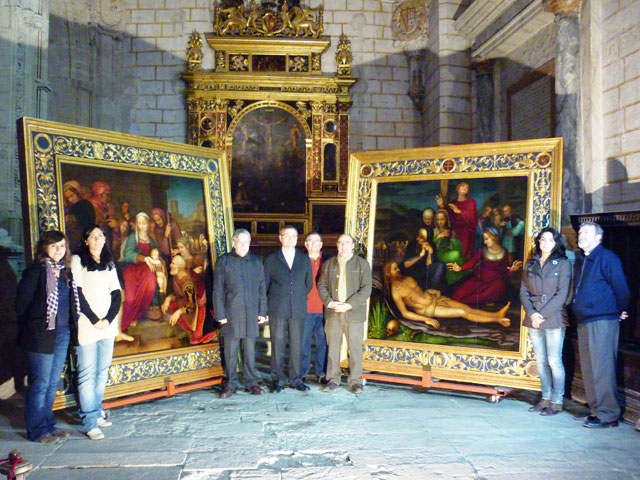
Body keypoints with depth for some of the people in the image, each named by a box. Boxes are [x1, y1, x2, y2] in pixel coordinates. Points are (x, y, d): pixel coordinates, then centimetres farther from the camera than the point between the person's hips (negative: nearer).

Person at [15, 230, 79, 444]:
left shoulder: (65, 271, 10)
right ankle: (37, 430, 14)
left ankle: (48, 425, 26)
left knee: (53, 383, 15)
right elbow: (22, 302, -9)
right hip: (42, 335, -7)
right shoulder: (36, 270, -10)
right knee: (40, 384, 2)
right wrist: (29, 329, -2)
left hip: (62, 334, 7)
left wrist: (69, 327, 5)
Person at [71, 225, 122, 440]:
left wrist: (108, 319, -6)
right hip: (86, 326, -5)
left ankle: (96, 413, 17)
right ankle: (90, 422, -4)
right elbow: (77, 294, -7)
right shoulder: (78, 260, 1)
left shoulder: (109, 263, 16)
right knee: (87, 375, -5)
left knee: (102, 373, 8)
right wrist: (94, 320, -12)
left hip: (107, 325, 5)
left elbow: (116, 294, 9)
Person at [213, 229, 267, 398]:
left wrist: (262, 312, 5)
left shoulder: (256, 262, 9)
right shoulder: (224, 261, 1)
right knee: (230, 351, 5)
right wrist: (220, 314, -5)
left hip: (251, 314, 2)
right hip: (231, 314, -2)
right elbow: (218, 290, 0)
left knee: (250, 350, 8)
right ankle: (231, 384, 15)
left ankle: (251, 382, 18)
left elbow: (262, 289, 10)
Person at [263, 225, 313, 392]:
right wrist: (268, 305, 8)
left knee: (296, 345, 4)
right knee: (278, 345, 1)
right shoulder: (271, 259, 3)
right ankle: (278, 379, 11)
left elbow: (309, 283, 16)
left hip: (298, 310, 2)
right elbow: (264, 284, 7)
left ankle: (296, 379, 14)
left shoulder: (304, 259, 9)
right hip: (277, 310, -1)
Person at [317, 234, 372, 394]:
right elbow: (322, 285, 8)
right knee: (332, 347, 6)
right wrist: (329, 302, -10)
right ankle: (333, 379, 16)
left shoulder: (362, 264, 2)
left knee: (355, 348, 2)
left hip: (354, 313, -2)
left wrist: (349, 305, -15)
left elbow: (366, 289, -6)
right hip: (332, 313, 2)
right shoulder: (329, 263, 12)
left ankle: (355, 380, 12)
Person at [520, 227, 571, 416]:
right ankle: (545, 399, 19)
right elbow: (523, 291, 7)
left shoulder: (562, 263, 0)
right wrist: (532, 313, -9)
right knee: (540, 361, 9)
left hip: (554, 319, -4)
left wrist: (542, 314, -13)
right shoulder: (530, 264, 11)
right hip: (533, 319, 4)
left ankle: (556, 402, 7)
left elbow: (562, 294, -7)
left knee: (554, 361, -2)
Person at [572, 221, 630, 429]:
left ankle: (608, 415, 3)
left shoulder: (607, 258, -11)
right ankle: (595, 410, 23)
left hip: (602, 321, -9)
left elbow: (621, 290, -11)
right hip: (584, 322, 9)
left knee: (602, 369, -5)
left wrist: (620, 312, 1)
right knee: (588, 369, 13)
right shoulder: (581, 260, 15)